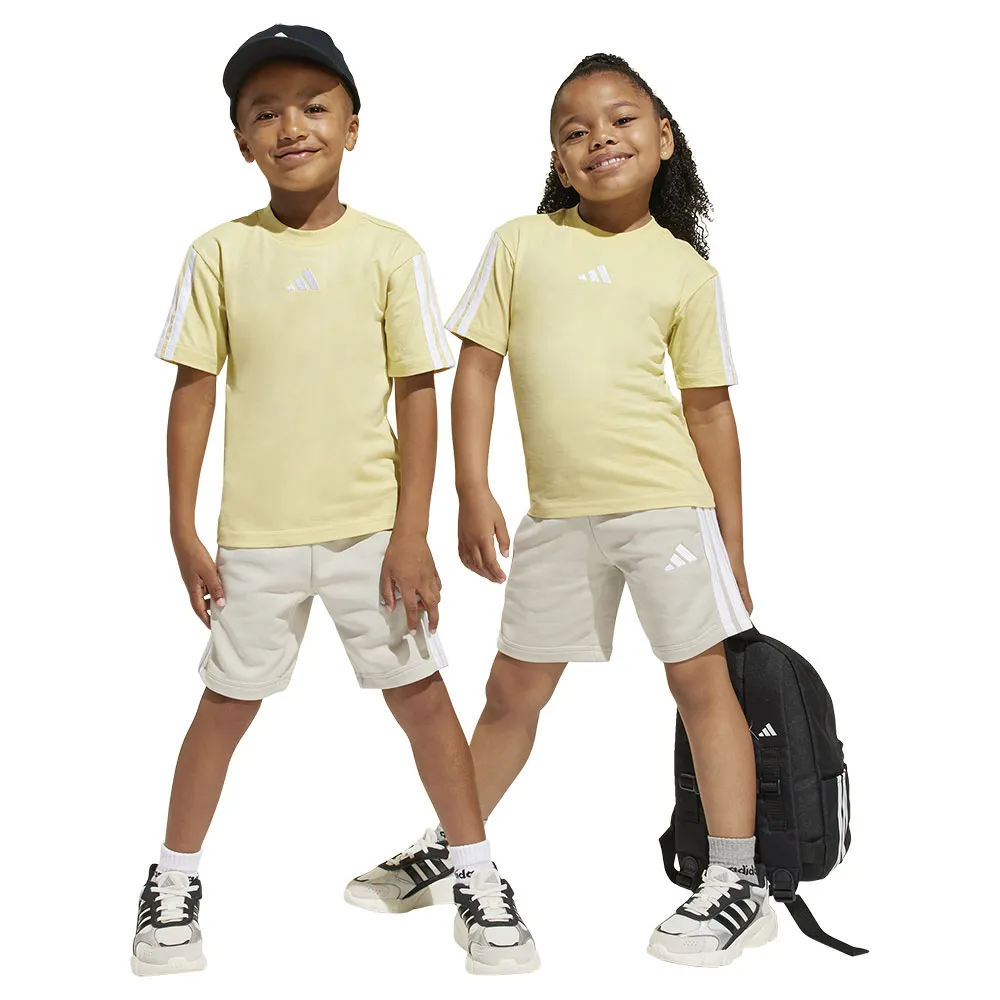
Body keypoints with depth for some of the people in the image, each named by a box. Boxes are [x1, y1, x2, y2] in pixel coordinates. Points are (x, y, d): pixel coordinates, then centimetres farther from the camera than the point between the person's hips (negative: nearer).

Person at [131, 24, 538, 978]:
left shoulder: (389, 251, -3)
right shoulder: (220, 254, -2)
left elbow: (418, 395, -3)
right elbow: (193, 393, 1)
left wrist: (411, 533, -7)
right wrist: (183, 531, -1)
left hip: (369, 525, 0)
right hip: (256, 533, 1)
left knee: (421, 693, 5)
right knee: (227, 702, 11)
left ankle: (475, 875, 21)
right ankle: (175, 880, 28)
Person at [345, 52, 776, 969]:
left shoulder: (685, 268, 2)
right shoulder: (522, 244, 3)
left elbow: (710, 408, 5)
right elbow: (476, 367, 3)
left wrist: (733, 542, 4)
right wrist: (472, 494, -6)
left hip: (666, 501, -1)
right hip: (557, 514, 2)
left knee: (701, 677, 1)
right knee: (514, 687, 13)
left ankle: (740, 887, 11)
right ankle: (448, 851, 30)